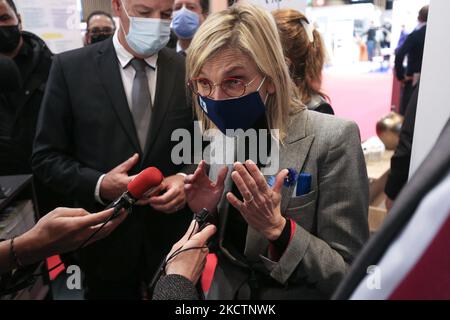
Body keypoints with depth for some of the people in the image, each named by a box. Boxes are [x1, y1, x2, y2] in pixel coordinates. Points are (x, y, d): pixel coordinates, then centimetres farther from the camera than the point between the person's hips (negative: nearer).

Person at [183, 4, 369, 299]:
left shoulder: (332, 140, -22)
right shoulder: (216, 139, -7)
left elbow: (353, 276, -18)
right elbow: (226, 244, 4)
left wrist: (276, 228, -31)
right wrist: (207, 214, -16)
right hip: (223, 292, 5)